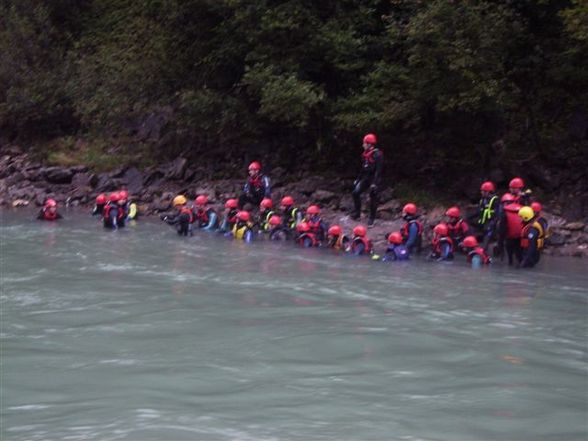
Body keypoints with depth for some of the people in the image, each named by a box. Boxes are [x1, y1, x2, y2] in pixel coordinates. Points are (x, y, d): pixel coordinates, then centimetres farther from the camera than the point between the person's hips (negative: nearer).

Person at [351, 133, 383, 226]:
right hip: (365, 177, 8)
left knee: (373, 198, 0)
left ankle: (372, 218, 11)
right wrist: (358, 179, 19)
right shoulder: (366, 154, 10)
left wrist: (374, 183, -24)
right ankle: (357, 213, 6)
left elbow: (378, 170, -20)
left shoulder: (377, 155, -16)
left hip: (374, 179, -8)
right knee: (355, 192, -5)